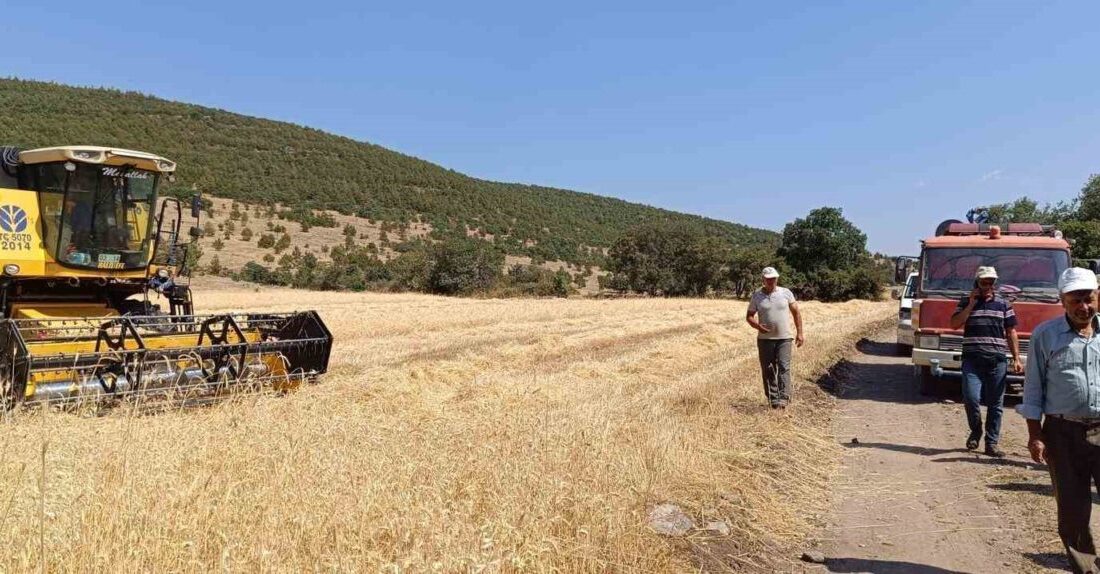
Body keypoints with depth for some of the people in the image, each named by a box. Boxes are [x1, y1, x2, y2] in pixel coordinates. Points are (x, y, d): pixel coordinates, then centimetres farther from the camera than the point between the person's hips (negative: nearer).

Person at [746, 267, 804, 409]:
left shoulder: (786, 293, 2)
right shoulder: (757, 296, 1)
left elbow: (796, 313, 8)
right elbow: (749, 316, 5)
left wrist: (799, 333, 3)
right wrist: (757, 326, -15)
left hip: (784, 338, -1)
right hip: (765, 339, 1)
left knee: (784, 367, -11)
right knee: (768, 370, 5)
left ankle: (783, 398, -14)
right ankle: (773, 399, 15)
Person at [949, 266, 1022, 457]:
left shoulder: (1004, 304, 11)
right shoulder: (966, 303, 10)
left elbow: (1011, 333, 11)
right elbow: (954, 324, -2)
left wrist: (1016, 359, 4)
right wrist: (971, 305, -6)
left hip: (997, 360, 1)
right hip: (972, 360, -1)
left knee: (995, 403, 3)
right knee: (971, 398, -12)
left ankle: (992, 443, 11)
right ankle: (975, 431, 14)